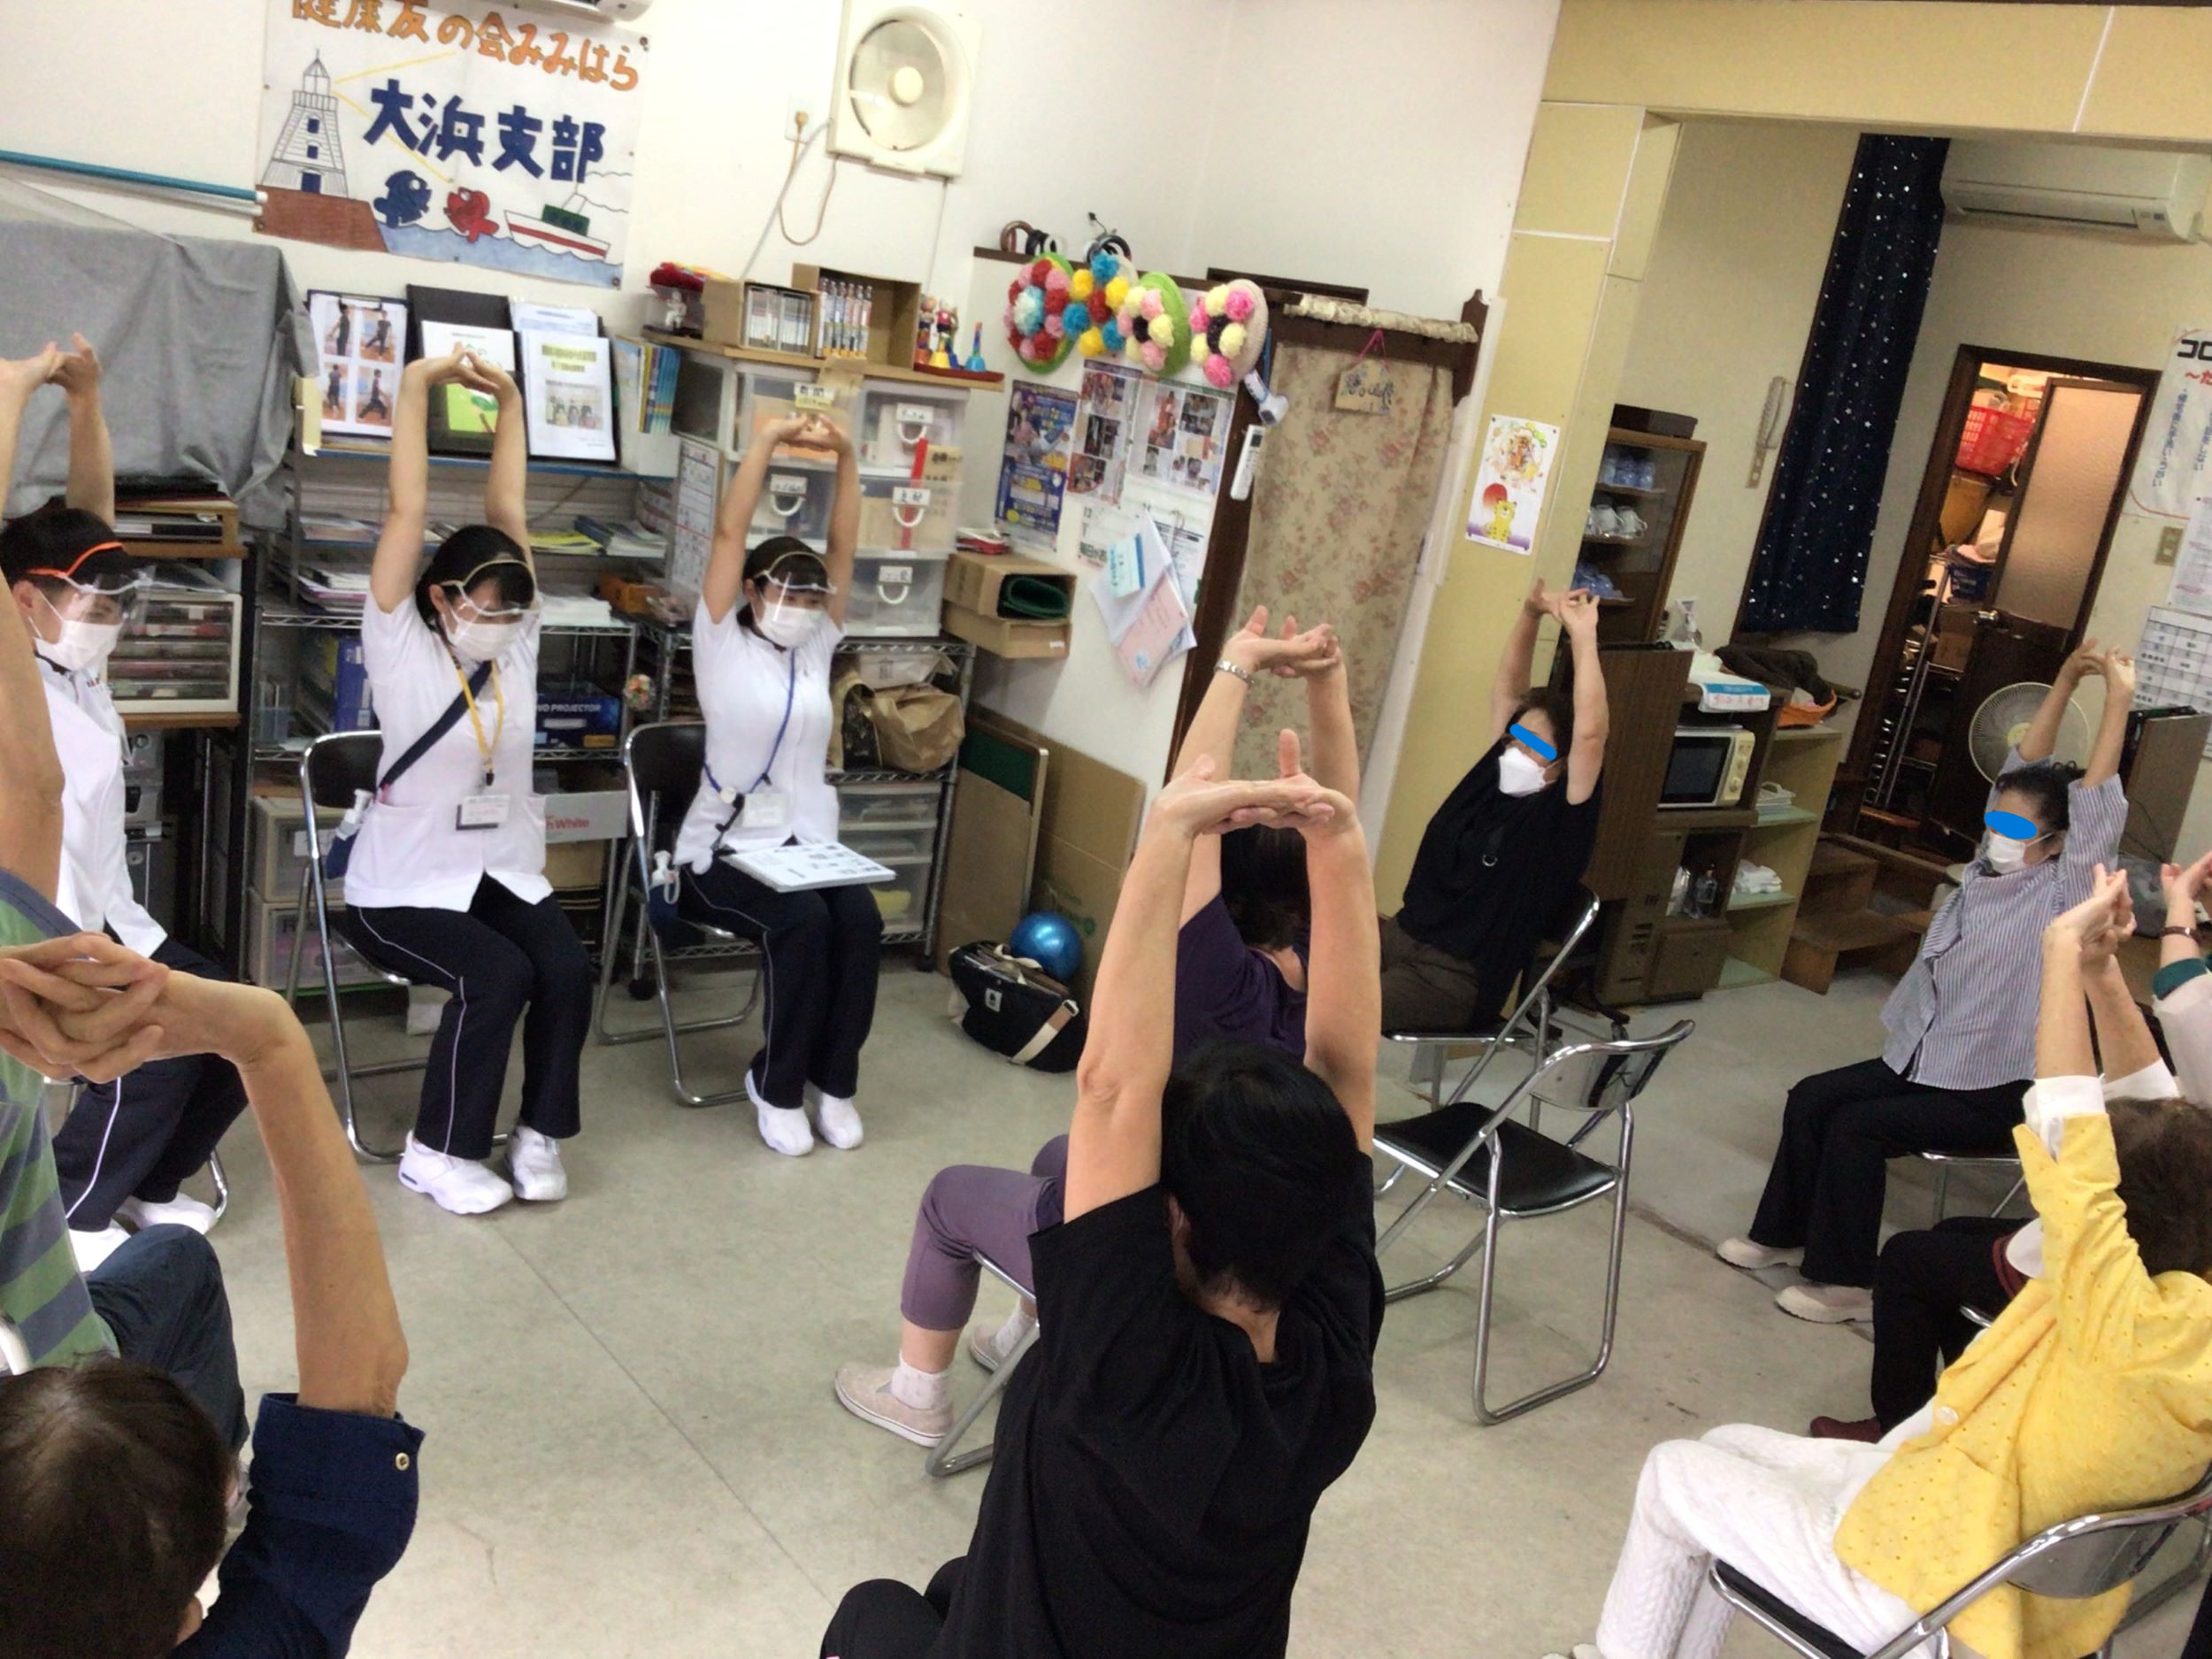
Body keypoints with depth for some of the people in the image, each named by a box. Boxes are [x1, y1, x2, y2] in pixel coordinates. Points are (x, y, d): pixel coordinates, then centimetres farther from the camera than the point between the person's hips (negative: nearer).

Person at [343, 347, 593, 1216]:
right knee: (496, 974, -26)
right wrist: (415, 388, -14)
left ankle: (541, 1133, -2)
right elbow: (407, 514, -14)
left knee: (568, 967, -21)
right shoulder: (402, 649, -9)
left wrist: (511, 404, 5)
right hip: (404, 885, -4)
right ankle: (438, 1151, -7)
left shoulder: (515, 644, 3)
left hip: (504, 871, 5)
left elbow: (507, 514, 3)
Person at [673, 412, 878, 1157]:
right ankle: (778, 1085, -11)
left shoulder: (816, 647, 11)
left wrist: (846, 457, -4)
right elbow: (729, 533, -10)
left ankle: (832, 1078, -5)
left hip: (809, 841, 5)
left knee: (860, 920, -24)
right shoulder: (722, 643, -1)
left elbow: (843, 546, 4)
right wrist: (766, 441, -14)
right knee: (802, 921, -31)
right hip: (725, 847, -4)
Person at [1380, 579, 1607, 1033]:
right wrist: (1531, 614, 2)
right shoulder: (1493, 778, 9)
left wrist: (1583, 637, -22)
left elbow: (1590, 735, -25)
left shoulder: (1562, 818, -10)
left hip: (1458, 979, -7)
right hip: (1402, 934, 8)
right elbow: (1507, 691, 12)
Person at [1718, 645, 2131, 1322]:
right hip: (1924, 1058, 8)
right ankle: (1784, 1234, 12)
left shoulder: (2060, 897, -14)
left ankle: (1848, 1283, -9)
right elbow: (2022, 768, 5)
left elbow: (2096, 803, -23)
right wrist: (2065, 682, 0)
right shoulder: (1990, 867, 4)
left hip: (1993, 1090, -8)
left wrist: (2118, 699, -24)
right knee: (1812, 1098, -3)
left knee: (1855, 1127, -21)